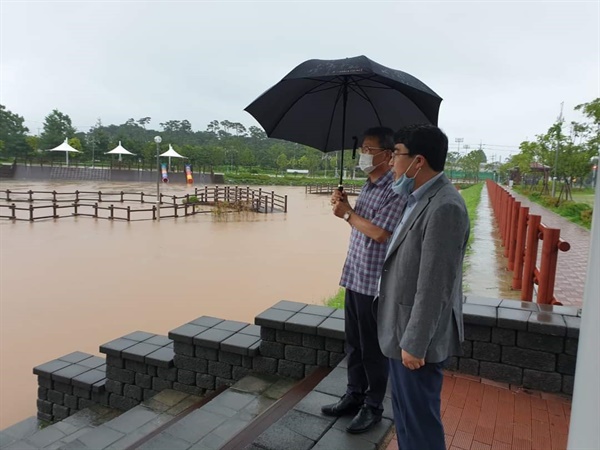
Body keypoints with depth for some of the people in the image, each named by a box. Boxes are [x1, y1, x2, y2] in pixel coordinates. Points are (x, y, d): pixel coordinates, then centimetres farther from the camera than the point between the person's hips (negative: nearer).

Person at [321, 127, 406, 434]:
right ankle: (354, 396, 33)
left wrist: (348, 213, -11)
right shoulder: (368, 186, 12)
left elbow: (379, 233, -24)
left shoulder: (395, 190, -16)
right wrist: (344, 207, 0)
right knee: (353, 343, 18)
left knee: (373, 348, 6)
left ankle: (373, 407, 23)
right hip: (354, 276, 8)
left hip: (374, 281, -8)